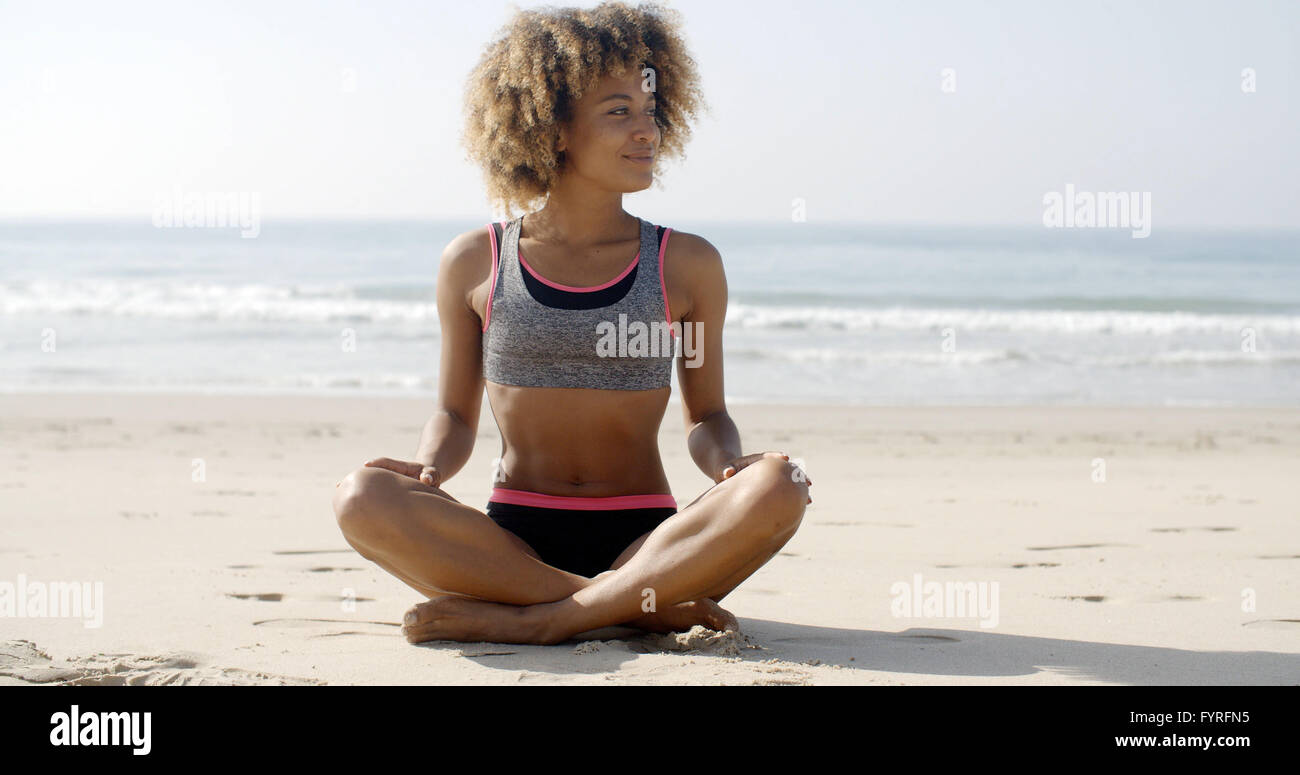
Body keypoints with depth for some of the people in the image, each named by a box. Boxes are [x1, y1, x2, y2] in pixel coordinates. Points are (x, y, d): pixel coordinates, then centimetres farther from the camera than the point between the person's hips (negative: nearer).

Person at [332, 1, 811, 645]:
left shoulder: (687, 266, 7)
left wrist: (729, 467, -11)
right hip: (514, 540, 1)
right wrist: (429, 469, -9)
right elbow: (456, 414, 14)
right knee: (363, 499, -29)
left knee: (777, 486, -31)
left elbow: (706, 417, 12)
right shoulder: (474, 264, 7)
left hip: (647, 545, 0)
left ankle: (529, 621, -28)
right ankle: (641, 610, -26)